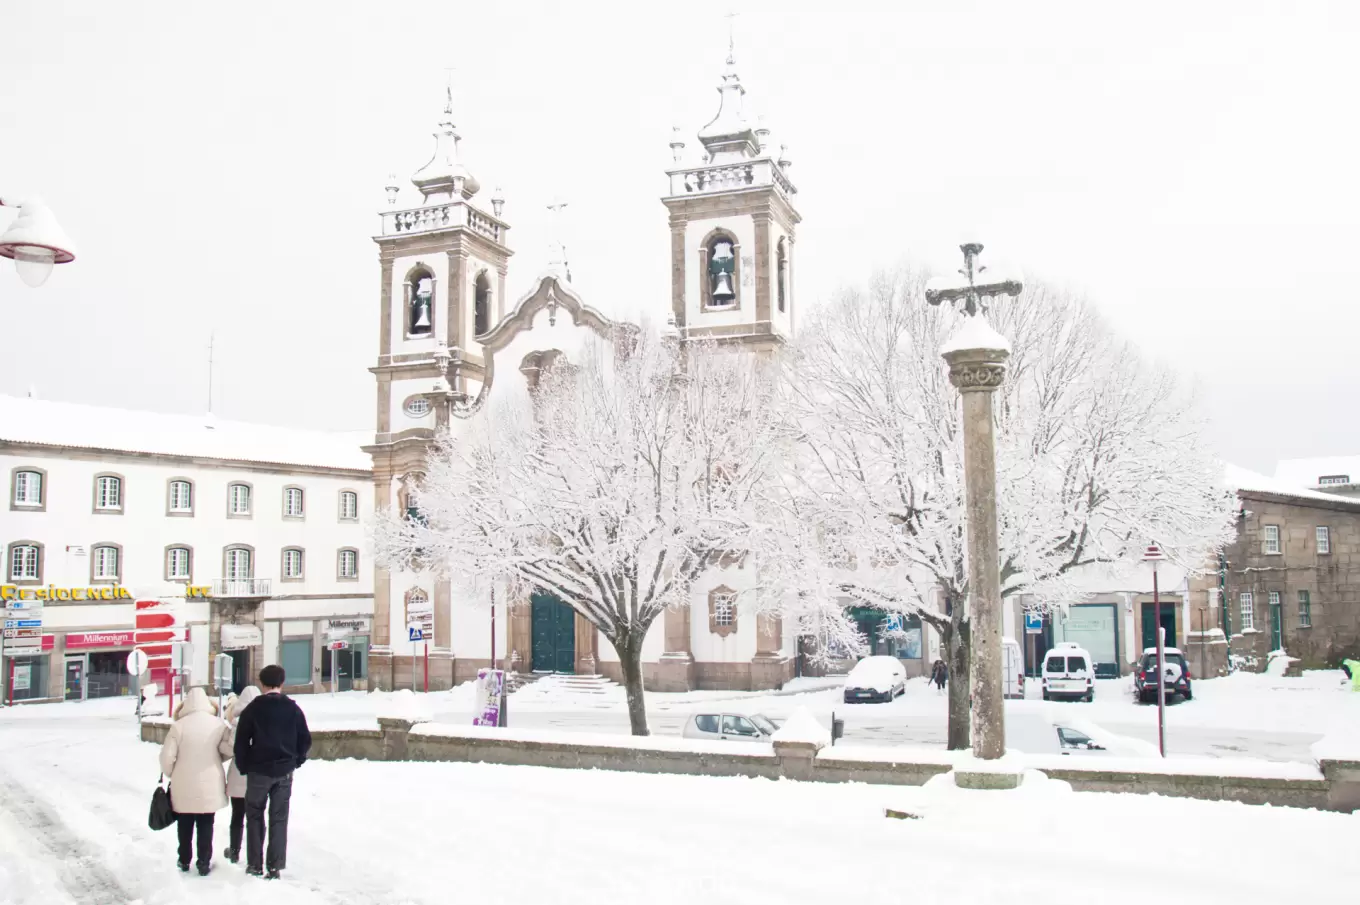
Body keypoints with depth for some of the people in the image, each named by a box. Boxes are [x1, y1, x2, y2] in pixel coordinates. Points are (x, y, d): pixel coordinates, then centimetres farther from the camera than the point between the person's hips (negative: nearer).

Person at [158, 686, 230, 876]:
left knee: (185, 826, 16)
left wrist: (170, 774, 9)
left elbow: (167, 756, -10)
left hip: (184, 786, -1)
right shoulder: (219, 724, -6)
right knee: (206, 826, 11)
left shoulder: (179, 726, -11)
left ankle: (184, 861, 26)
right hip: (210, 786, 1)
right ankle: (204, 863, 13)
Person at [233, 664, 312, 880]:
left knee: (255, 817, 11)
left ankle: (255, 864, 11)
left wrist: (243, 767, 7)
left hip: (258, 771, -2)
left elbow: (241, 743, -5)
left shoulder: (252, 709, -5)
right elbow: (305, 740, 2)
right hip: (284, 772, 2)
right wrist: (296, 761, 15)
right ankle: (275, 866, 5)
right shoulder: (293, 709, 0)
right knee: (279, 818, 7)